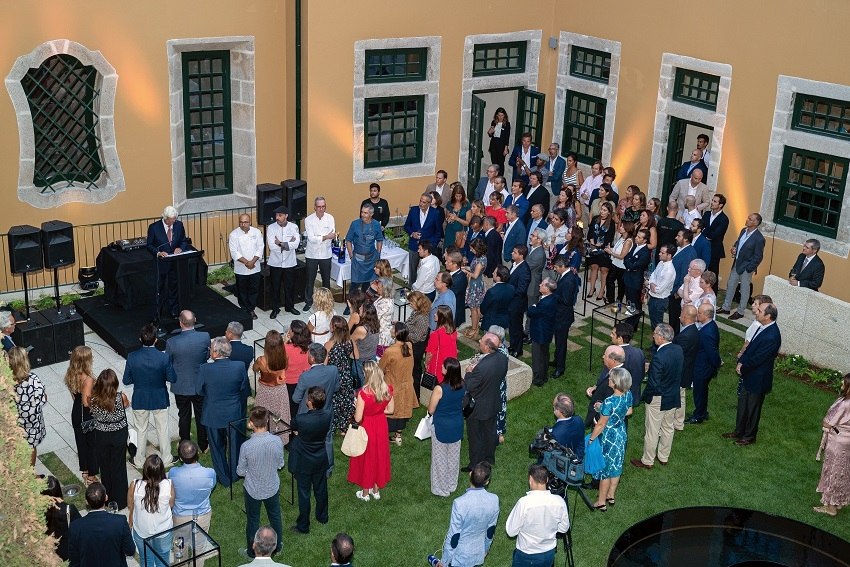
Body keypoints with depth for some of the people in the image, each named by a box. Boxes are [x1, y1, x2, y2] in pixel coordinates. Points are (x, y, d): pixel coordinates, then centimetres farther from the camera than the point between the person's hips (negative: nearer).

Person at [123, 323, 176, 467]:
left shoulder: (132, 357, -19)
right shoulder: (164, 357, -23)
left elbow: (126, 381, -11)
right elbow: (172, 379, -13)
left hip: (140, 400, 1)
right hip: (160, 400, -1)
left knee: (140, 431, 19)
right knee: (163, 430, 17)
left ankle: (139, 460, 34)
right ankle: (166, 459, 31)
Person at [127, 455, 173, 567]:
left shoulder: (135, 486, -26)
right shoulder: (168, 485, -26)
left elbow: (130, 507, -9)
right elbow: (171, 505, -8)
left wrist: (130, 524, 9)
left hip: (142, 531, 0)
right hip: (164, 531, 0)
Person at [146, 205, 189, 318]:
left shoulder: (179, 225, -2)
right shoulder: (154, 227, -12)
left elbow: (184, 241, 8)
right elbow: (149, 245, -5)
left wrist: (180, 248, -13)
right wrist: (158, 252, -22)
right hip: (161, 262, -3)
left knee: (174, 287, 15)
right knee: (160, 289, 4)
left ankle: (173, 311, 28)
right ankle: (157, 314, 15)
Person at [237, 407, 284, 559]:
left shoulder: (246, 446, -29)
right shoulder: (277, 441, -22)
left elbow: (240, 472, -13)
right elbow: (280, 465, -5)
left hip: (253, 490, -2)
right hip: (272, 488, 2)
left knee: (252, 520, 21)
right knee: (275, 517, 27)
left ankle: (252, 553, 40)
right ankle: (277, 546, 47)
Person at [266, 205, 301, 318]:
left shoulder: (294, 227, -5)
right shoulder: (271, 227, -8)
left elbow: (296, 244, -17)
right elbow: (271, 246, -18)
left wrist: (281, 244, -20)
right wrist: (288, 244, -15)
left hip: (290, 262, 1)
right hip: (275, 263, -1)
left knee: (290, 287, 13)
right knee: (275, 287, 9)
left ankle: (290, 307, 31)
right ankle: (275, 309, 23)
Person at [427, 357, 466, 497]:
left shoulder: (440, 389, -29)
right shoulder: (463, 385, -13)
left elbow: (431, 410, -17)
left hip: (442, 427, -5)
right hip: (457, 426, 5)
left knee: (441, 458, 14)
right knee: (454, 457, 22)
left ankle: (442, 489, 28)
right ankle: (452, 485, 39)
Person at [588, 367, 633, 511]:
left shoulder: (610, 402, -35)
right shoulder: (628, 395, -14)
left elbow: (601, 425, -24)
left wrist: (591, 439, -9)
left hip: (608, 436, -7)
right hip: (621, 433, 7)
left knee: (605, 468, 11)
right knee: (616, 465, 23)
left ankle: (601, 502, 26)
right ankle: (611, 496, 41)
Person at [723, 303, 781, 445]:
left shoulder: (771, 337, -31)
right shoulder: (764, 328, -2)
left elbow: (756, 359, -25)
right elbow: (751, 347, 8)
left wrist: (742, 368, -10)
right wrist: (741, 362, -3)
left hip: (757, 379, -8)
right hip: (748, 375, 8)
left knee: (752, 409, 12)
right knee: (742, 405, 22)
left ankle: (749, 436, 31)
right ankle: (739, 431, 40)